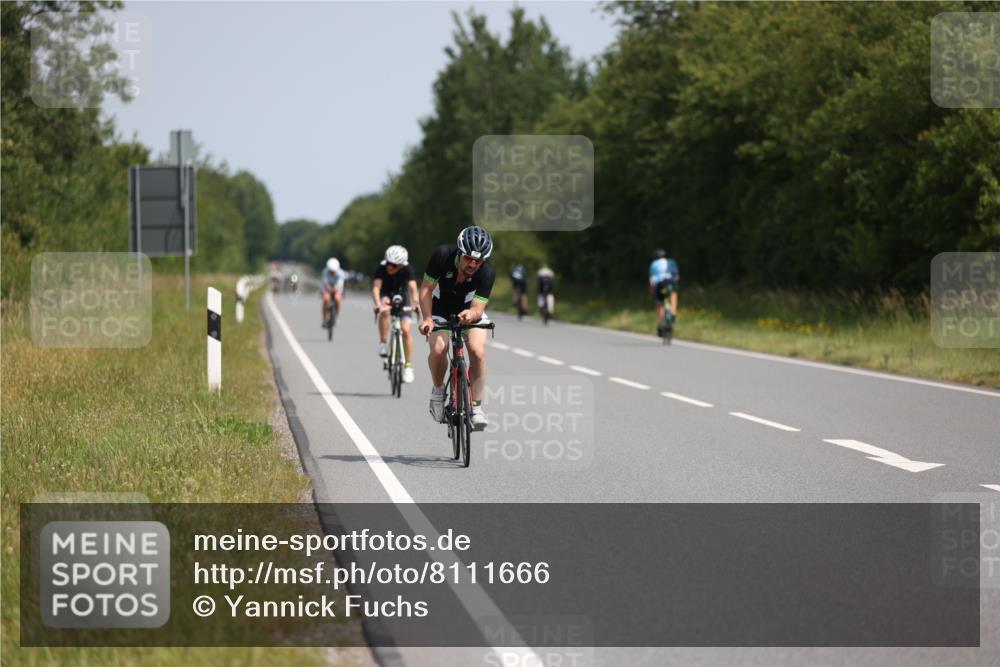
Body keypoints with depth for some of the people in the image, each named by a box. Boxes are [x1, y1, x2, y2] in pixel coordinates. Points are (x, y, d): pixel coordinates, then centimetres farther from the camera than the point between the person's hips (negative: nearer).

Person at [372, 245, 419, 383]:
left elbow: (413, 287, -38)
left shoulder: (407, 269, -28)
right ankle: (383, 344, -20)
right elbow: (376, 287, -37)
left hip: (402, 296, 0)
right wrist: (378, 304, -54)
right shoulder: (382, 267, -28)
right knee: (384, 311, -36)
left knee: (406, 330, -12)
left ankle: (408, 366, -3)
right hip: (387, 295, 0)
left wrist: (415, 303, -55)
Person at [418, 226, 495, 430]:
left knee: (478, 351, -24)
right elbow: (426, 289, -20)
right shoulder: (443, 255, -29)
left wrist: (472, 314, -55)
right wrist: (427, 318, -34)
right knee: (438, 348, -25)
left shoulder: (487, 272, -28)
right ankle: (438, 390, 4)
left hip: (469, 308, 0)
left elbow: (478, 307, -31)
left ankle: (476, 406, -9)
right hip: (440, 306, 0)